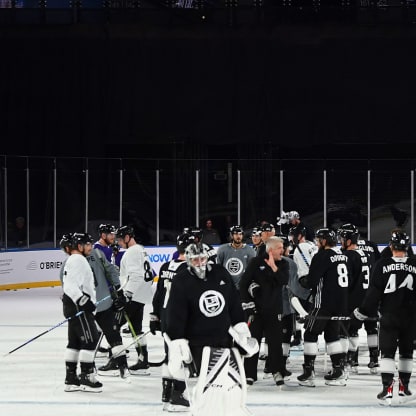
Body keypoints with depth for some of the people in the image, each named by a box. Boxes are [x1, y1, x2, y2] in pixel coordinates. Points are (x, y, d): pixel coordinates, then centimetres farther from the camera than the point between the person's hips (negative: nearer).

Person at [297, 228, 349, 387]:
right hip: (340, 303, 8)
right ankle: (338, 371, 14)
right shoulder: (342, 256, 11)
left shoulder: (321, 257, -14)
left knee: (310, 334, 1)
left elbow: (311, 282, -16)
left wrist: (302, 280, 6)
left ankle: (308, 373, -1)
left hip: (324, 304, -8)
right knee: (332, 334, 17)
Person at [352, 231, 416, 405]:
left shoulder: (382, 265, -10)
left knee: (387, 351, 1)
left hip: (389, 316, -2)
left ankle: (387, 390, -9)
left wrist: (363, 312, 2)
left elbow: (373, 292, -8)